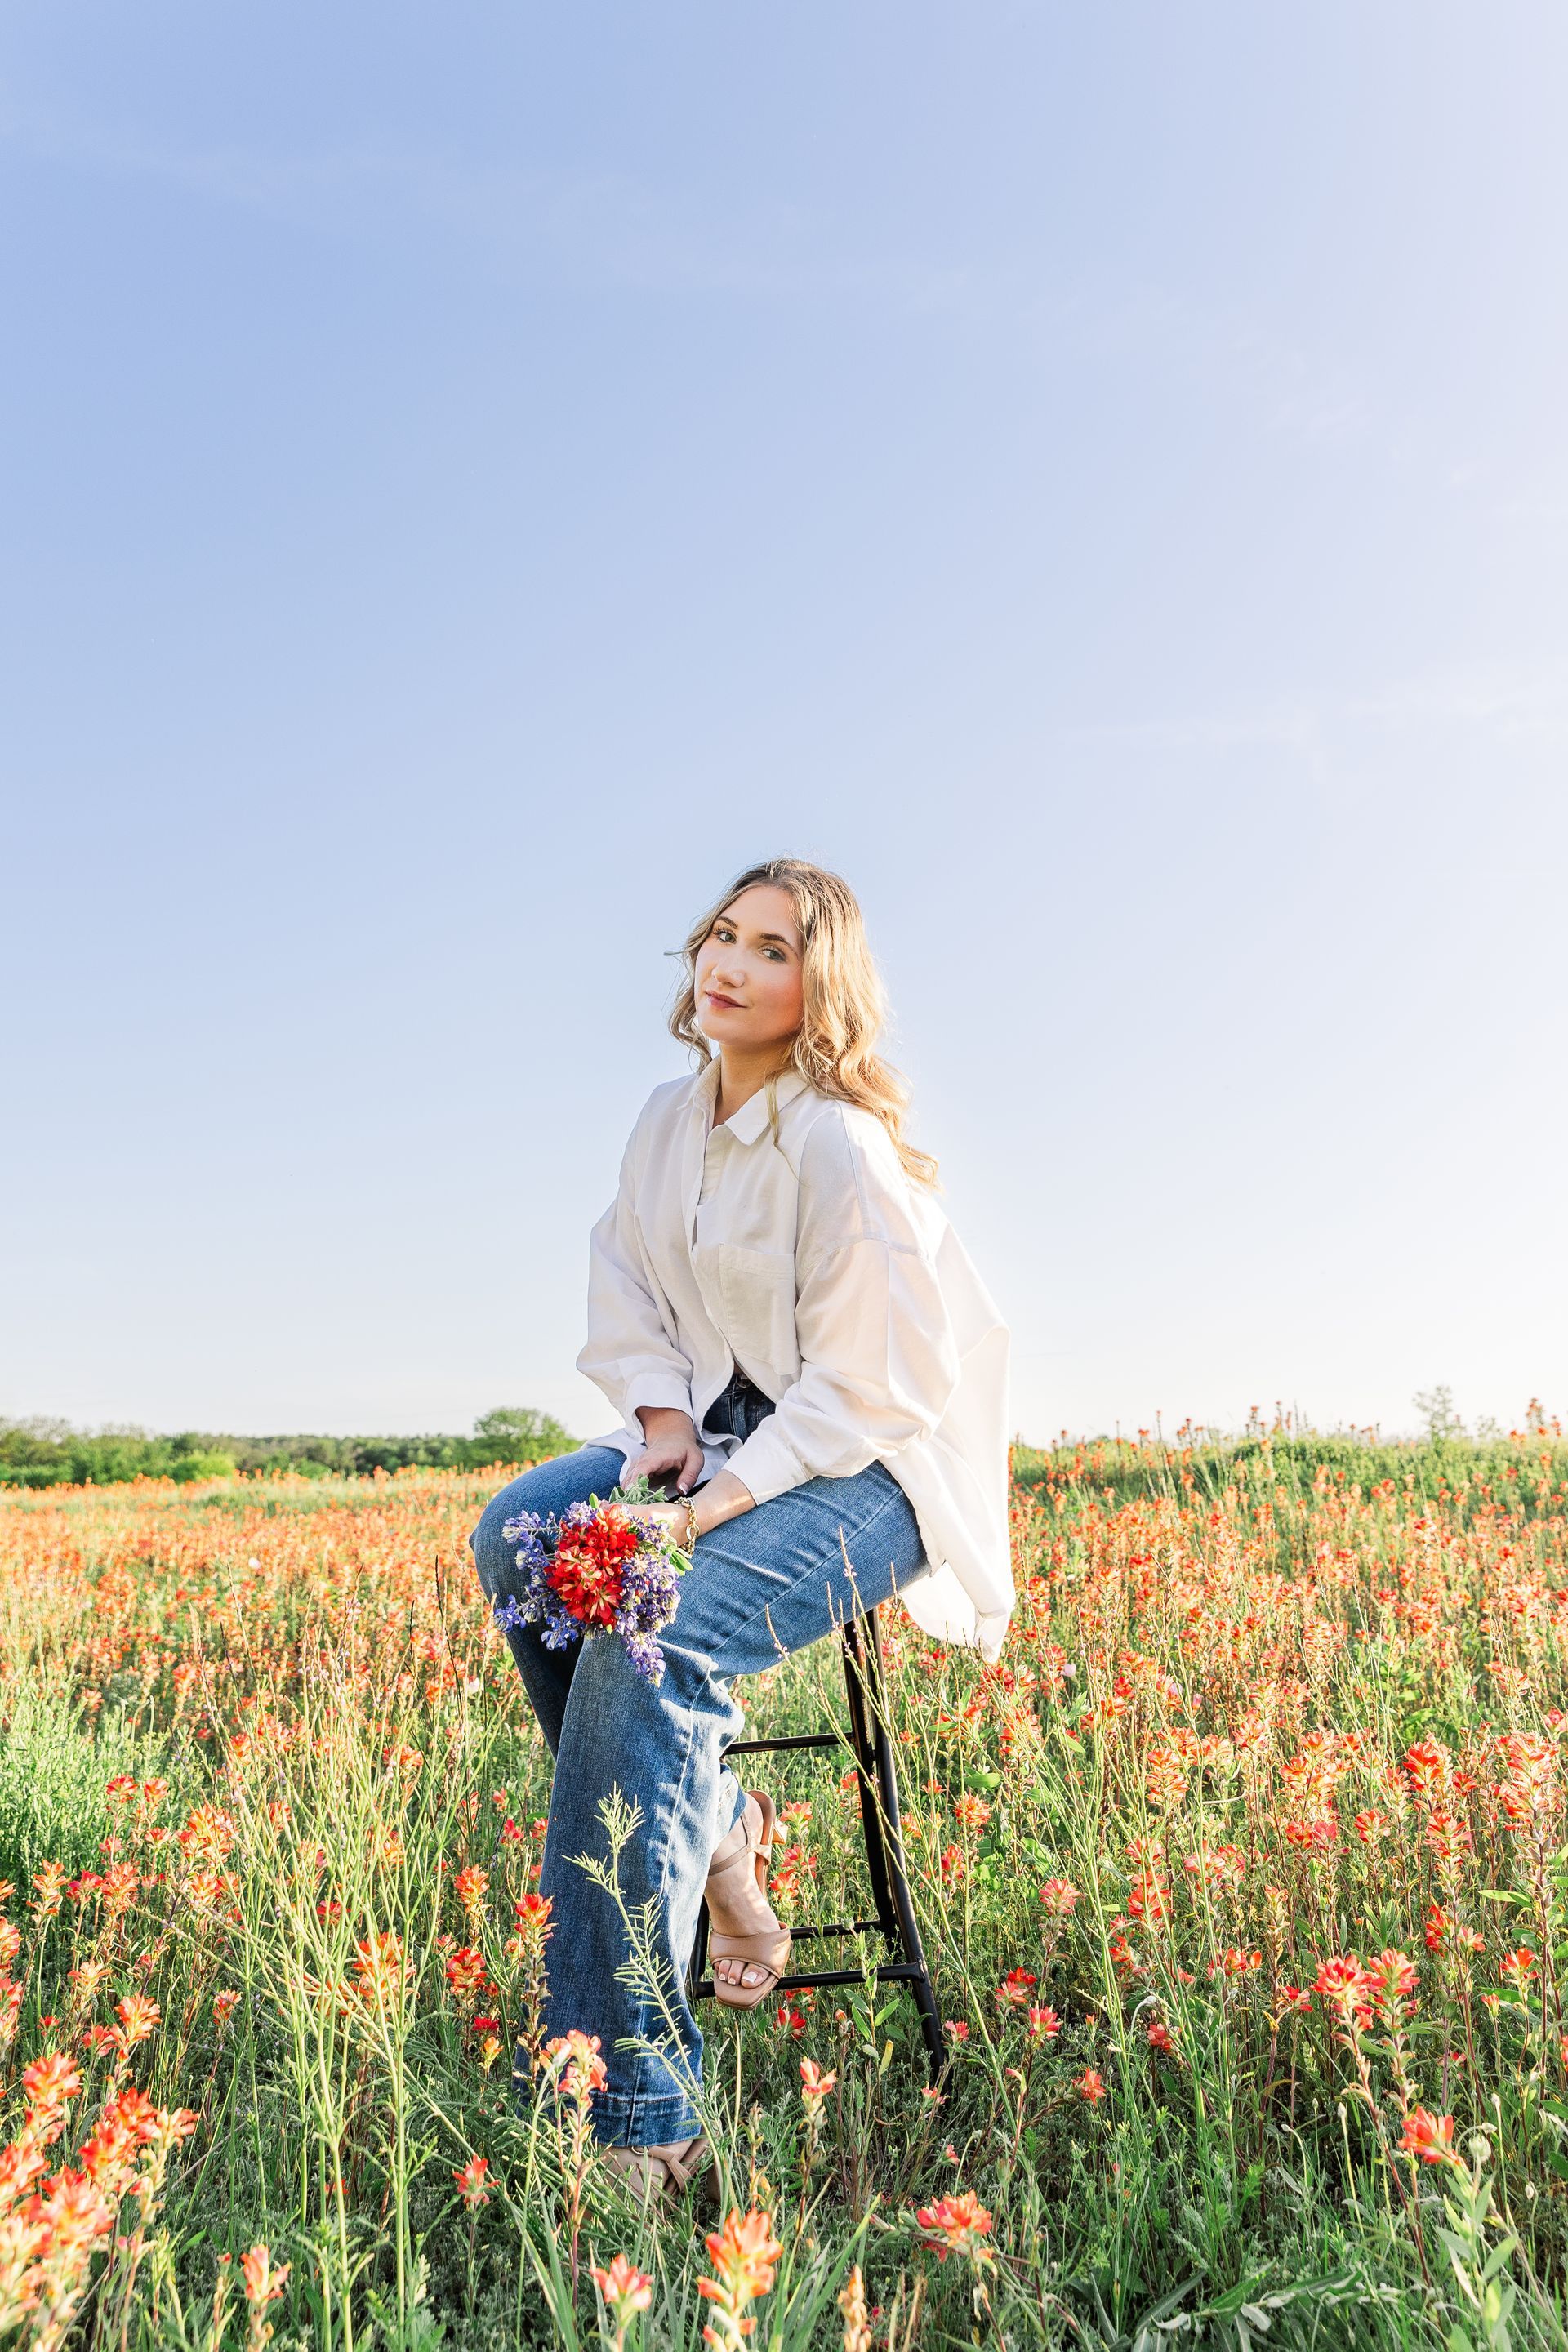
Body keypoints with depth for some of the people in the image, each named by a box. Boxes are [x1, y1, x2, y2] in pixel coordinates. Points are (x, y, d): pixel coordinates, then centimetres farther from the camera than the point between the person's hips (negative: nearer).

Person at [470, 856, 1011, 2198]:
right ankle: (709, 1828, -3)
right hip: (728, 1429, 9)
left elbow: (864, 1386, -20)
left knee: (654, 1635, -31)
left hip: (870, 1469, -8)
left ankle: (635, 2120, -26)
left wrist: (714, 1508, -26)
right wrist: (662, 1419, -3)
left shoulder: (840, 1145, -20)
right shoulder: (670, 1119, 6)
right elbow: (626, 1284, 15)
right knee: (518, 1534, -14)